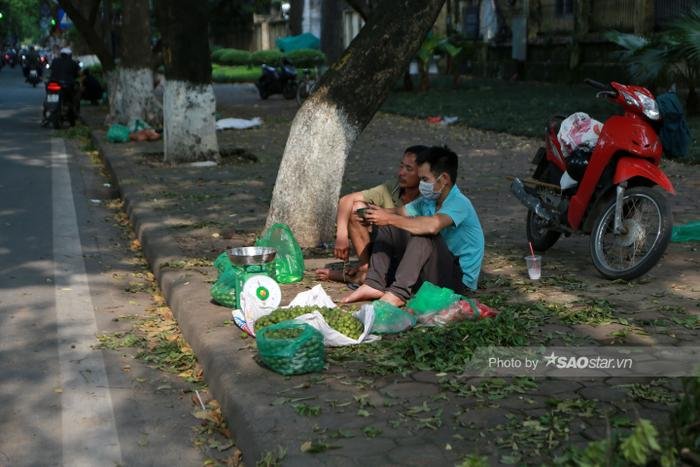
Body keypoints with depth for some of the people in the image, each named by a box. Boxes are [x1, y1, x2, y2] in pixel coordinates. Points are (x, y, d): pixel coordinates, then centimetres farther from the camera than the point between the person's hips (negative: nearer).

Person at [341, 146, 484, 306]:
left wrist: (390, 218, -35)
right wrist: (380, 212, -17)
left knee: (424, 235, -34)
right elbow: (400, 213, 6)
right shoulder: (428, 201, 8)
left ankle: (398, 293, -35)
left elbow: (433, 225, -39)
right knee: (388, 229, 3)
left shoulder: (459, 203, -21)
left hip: (460, 279, -9)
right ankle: (374, 285, -10)